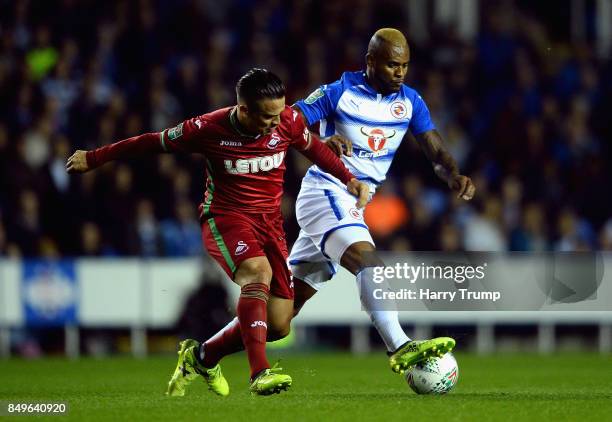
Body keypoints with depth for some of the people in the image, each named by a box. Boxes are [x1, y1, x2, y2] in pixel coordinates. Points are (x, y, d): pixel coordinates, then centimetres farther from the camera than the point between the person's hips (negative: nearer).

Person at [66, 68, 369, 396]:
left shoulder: (288, 121, -8)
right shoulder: (208, 129, -16)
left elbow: (313, 147, 16)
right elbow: (152, 143, -3)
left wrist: (349, 178, 12)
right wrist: (93, 159, 5)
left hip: (269, 221, 5)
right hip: (225, 218, -5)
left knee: (278, 324, -3)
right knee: (258, 271, -37)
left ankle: (202, 357, 23)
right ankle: (259, 373, -46)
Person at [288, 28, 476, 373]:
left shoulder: (410, 101, 7)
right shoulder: (338, 93, -8)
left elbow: (437, 152, 4)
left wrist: (454, 176, -18)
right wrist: (322, 142, -34)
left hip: (356, 204, 7)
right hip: (326, 193, -7)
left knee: (291, 300, 9)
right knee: (370, 262, -31)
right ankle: (400, 349, -43)